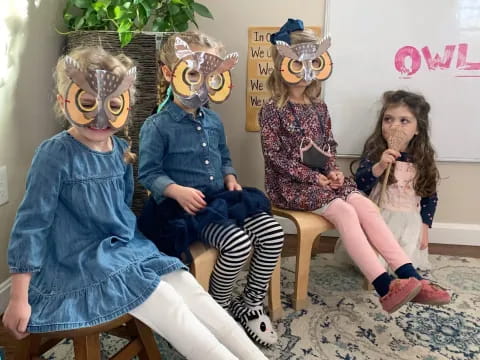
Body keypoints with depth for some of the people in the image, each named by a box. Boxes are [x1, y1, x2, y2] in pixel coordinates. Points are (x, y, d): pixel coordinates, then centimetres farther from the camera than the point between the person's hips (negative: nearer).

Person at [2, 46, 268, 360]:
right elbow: (32, 223, -14)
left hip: (129, 248, 7)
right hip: (84, 261, -7)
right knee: (170, 307, -20)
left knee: (194, 293, -8)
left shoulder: (121, 149, 4)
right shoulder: (56, 155, -16)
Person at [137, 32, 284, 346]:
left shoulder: (213, 121, 12)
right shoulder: (157, 126, -9)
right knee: (237, 243, -28)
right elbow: (148, 173, -10)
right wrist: (177, 191, -25)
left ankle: (251, 304, 10)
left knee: (272, 232, -9)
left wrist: (230, 178, 2)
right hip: (186, 206, -7)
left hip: (221, 197, 7)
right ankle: (218, 309, 1)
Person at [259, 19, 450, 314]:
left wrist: (332, 171, -6)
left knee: (367, 206, -17)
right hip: (290, 182, -6)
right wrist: (313, 177, -18)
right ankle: (386, 288, -32)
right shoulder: (273, 111, -8)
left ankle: (411, 279, -22)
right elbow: (275, 157, -14)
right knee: (344, 212, -27)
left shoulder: (319, 107, 12)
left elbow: (329, 145, 15)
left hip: (322, 176, 6)